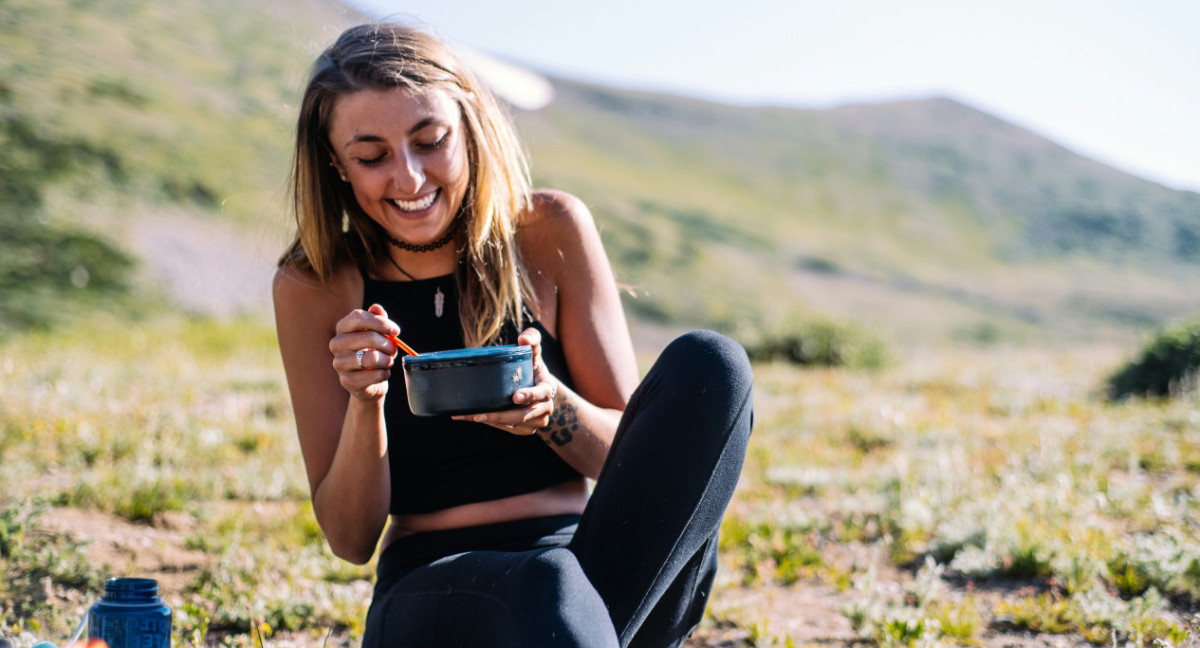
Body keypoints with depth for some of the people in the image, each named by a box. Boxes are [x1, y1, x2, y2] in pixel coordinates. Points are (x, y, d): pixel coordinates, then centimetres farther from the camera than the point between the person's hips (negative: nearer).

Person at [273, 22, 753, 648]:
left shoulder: (550, 232, 1)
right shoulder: (314, 287, 1)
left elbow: (636, 454, 4)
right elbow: (350, 539, 1)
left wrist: (550, 407, -18)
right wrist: (365, 404, -17)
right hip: (430, 589, -4)